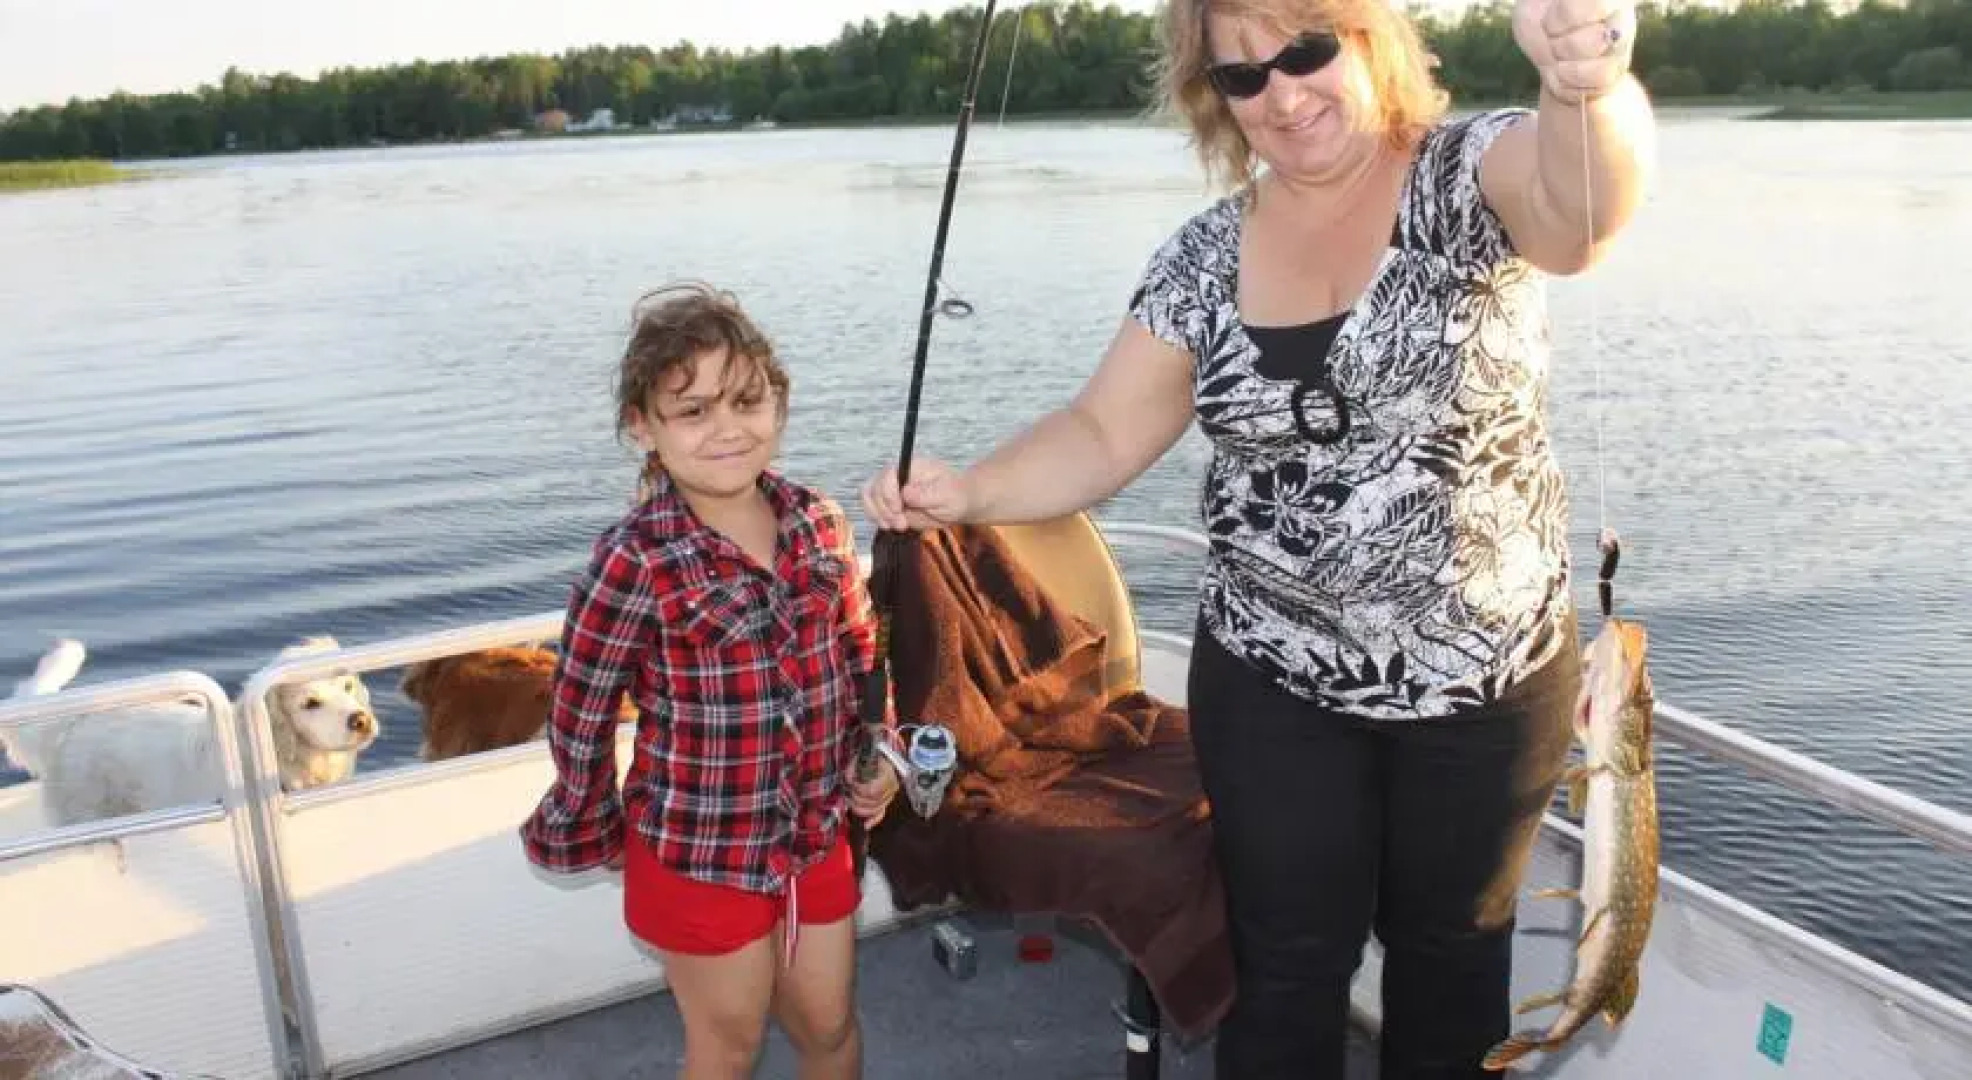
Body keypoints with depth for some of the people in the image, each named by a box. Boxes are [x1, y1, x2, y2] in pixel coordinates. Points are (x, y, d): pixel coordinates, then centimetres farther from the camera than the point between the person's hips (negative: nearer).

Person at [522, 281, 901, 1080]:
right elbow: (580, 715, -11)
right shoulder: (636, 562, -23)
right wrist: (591, 832, 1)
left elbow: (859, 653, 10)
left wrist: (876, 754, 0)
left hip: (817, 835, 4)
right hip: (698, 855, -4)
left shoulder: (818, 524, -6)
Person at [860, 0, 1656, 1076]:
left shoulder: (1471, 172, -11)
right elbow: (1104, 435, -1)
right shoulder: (1207, 255, -2)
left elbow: (1583, 207, -33)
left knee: (1452, 953, 20)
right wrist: (969, 490, -19)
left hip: (1491, 675, -1)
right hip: (1272, 684, 2)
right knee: (1286, 968, 13)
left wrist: (1587, 86, -56)